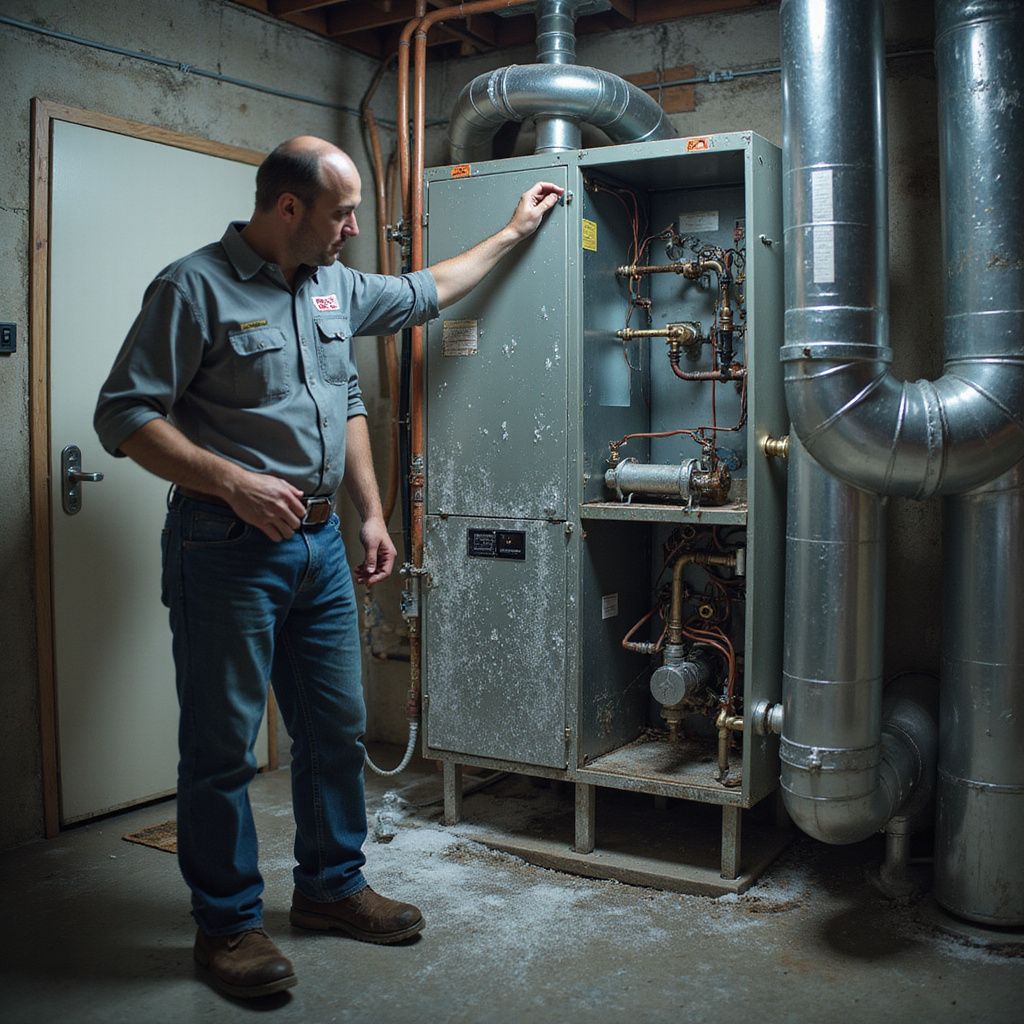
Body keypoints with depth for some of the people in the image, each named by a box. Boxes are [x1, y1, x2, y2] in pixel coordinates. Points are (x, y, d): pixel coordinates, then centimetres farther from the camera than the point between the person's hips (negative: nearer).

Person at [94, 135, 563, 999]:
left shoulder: (337, 289, 12)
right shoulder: (196, 288, -11)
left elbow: (424, 292, 29)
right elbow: (125, 415, -15)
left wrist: (513, 233, 29)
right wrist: (233, 481, -23)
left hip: (320, 543, 8)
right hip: (227, 548, -7)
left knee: (337, 729, 15)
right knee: (223, 744, 3)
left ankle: (331, 883, 33)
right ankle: (228, 920, 20)